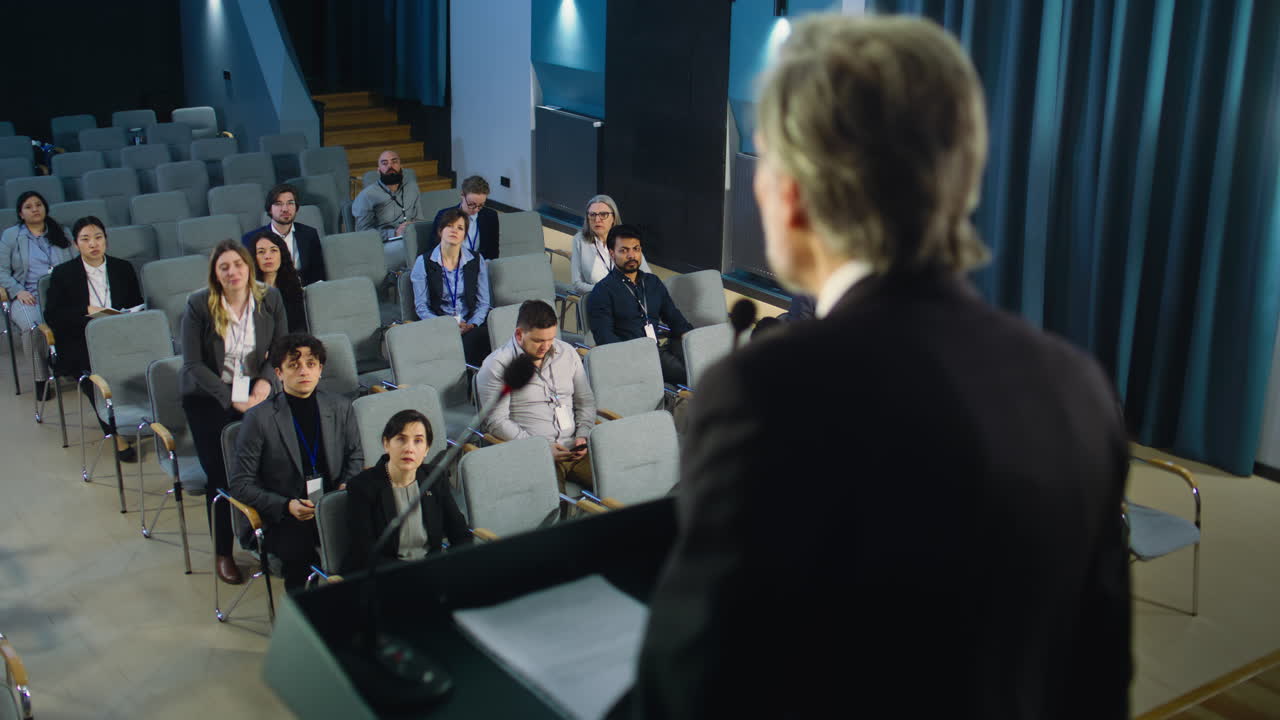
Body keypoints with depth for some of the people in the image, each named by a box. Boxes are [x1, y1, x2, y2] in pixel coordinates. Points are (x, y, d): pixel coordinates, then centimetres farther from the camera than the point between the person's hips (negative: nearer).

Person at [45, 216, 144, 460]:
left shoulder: (123, 268, 16)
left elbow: (138, 307, 17)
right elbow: (52, 316, 2)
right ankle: (116, 433, -29)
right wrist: (88, 310, -11)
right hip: (80, 345, -1)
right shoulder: (63, 274, 9)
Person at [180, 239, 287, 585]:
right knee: (221, 473, -10)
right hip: (208, 397, -2)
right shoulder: (199, 305, -10)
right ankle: (222, 553, 8)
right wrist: (231, 398, -17)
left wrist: (266, 381, -10)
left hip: (254, 392, 2)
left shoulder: (270, 298, -1)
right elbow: (193, 363, -10)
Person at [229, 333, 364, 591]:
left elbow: (355, 456, 23)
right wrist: (286, 506, -14)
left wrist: (347, 485, 0)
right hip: (286, 521, -2)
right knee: (299, 555, -31)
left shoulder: (341, 408, 9)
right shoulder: (259, 418, -2)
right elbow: (242, 485, 0)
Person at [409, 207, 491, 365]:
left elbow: (483, 303, 9)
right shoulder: (423, 263, 5)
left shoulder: (476, 261, 10)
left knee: (482, 335, -34)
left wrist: (471, 325, -11)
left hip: (470, 327, 2)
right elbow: (421, 307, 3)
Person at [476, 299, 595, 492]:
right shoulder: (497, 366, -2)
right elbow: (497, 421, -7)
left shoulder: (567, 353, 15)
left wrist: (583, 436, 3)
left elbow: (586, 402, 22)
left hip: (573, 450, 5)